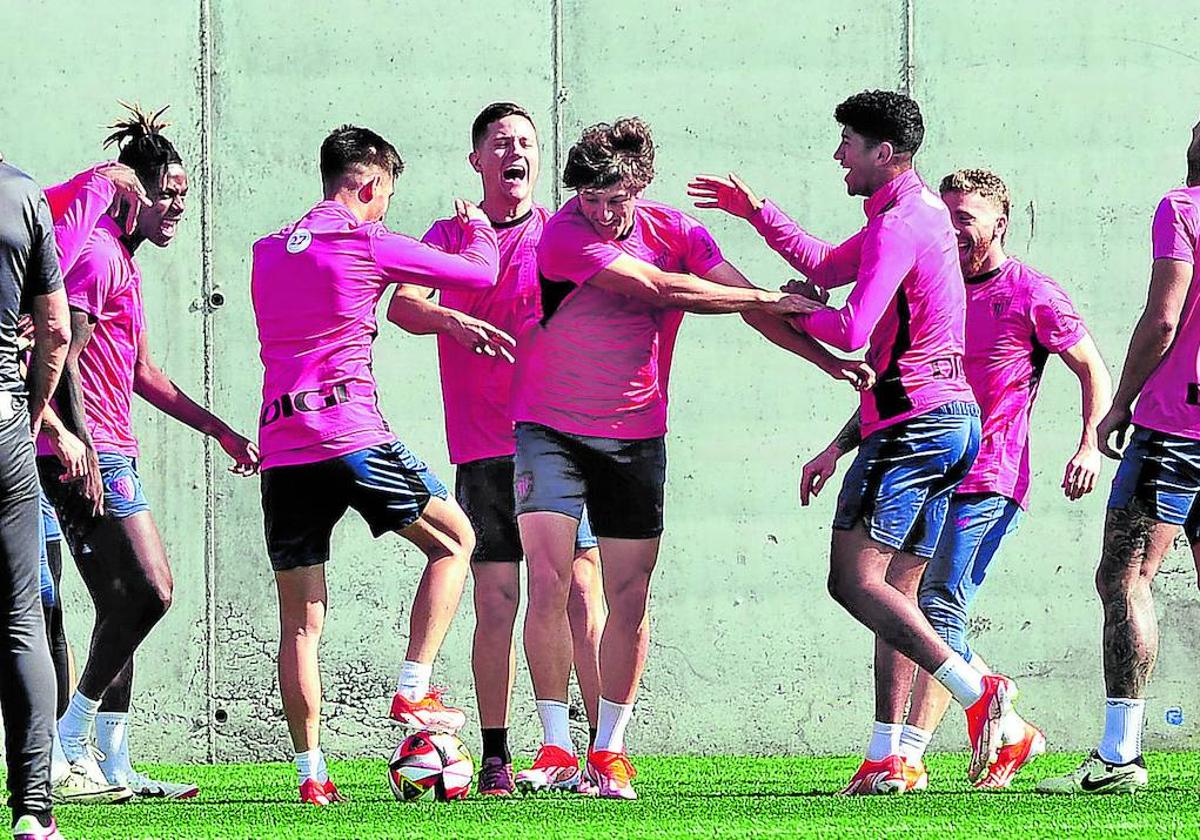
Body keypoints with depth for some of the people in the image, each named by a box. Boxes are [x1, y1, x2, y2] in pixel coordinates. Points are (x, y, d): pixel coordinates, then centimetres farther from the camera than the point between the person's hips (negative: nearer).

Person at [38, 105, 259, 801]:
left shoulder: (124, 265, 22)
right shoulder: (99, 256, -10)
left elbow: (142, 372, 28)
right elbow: (63, 356, -17)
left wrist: (220, 430, 28)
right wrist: (80, 450, -23)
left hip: (108, 452, 11)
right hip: (90, 455, -11)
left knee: (124, 607, 10)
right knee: (150, 590, -14)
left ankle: (113, 764, 11)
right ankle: (70, 739, -11)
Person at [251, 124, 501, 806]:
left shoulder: (268, 253, 17)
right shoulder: (368, 246, -2)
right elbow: (481, 272, 2)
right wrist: (477, 223, 25)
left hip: (281, 452, 6)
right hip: (351, 436, -6)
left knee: (301, 620, 9)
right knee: (454, 540, 14)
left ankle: (311, 773, 5)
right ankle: (413, 691, 3)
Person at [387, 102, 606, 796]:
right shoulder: (450, 237, 9)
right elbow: (401, 303, -6)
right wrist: (450, 320, -26)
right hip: (482, 447, 1)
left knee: (582, 593, -8)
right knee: (496, 601, 0)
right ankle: (496, 758, 5)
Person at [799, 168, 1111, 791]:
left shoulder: (1029, 294, -2)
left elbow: (1093, 370, 2)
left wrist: (1091, 445, -12)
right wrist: (837, 449, 15)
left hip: (989, 481, -7)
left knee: (941, 606, -17)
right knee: (921, 612, 5)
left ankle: (905, 758, -21)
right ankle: (1015, 736, 19)